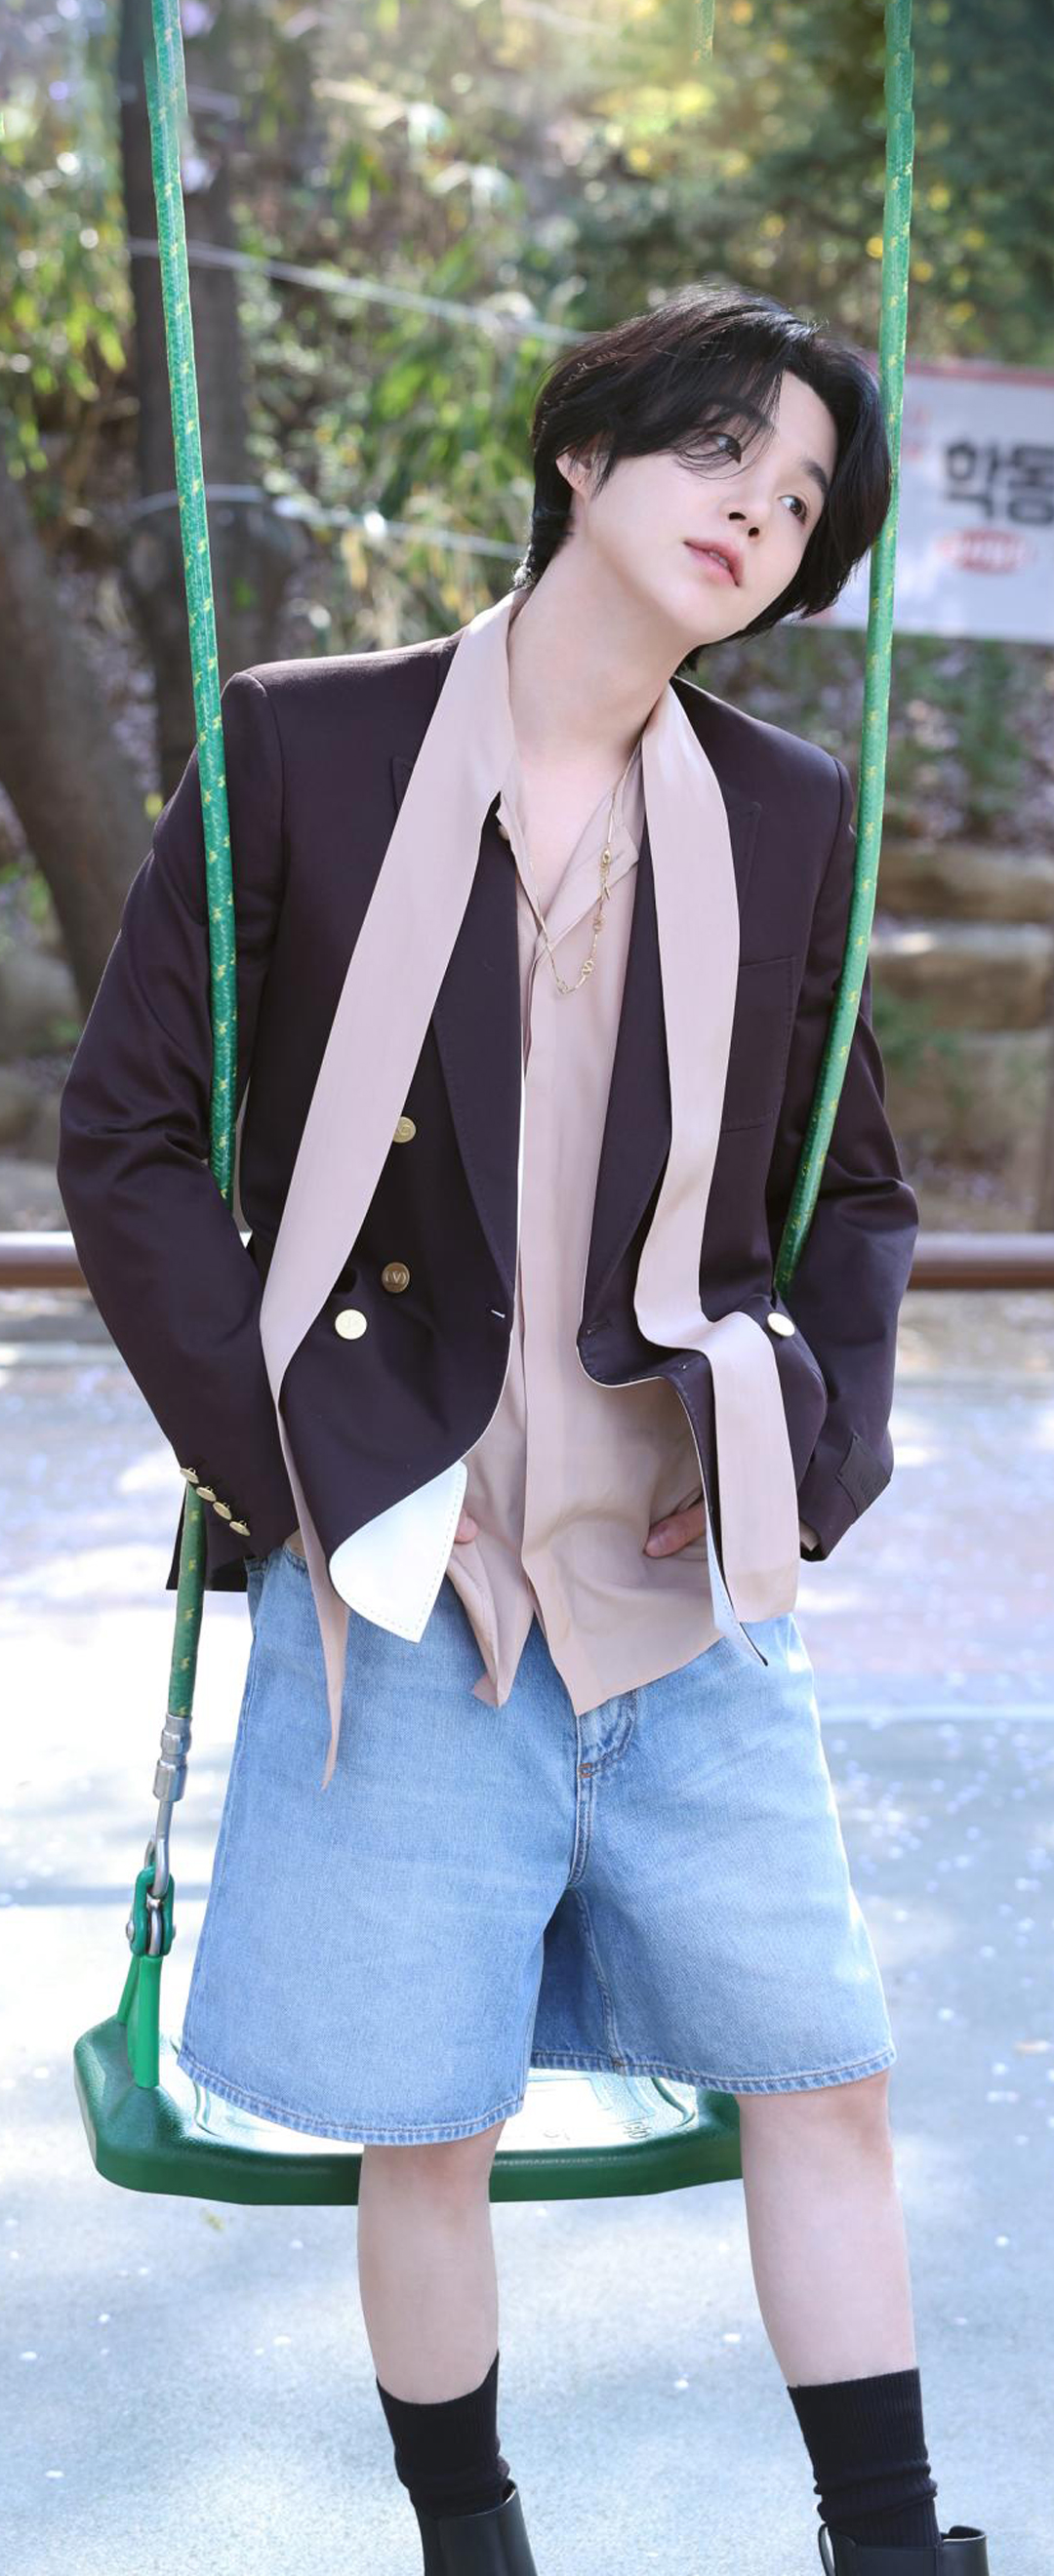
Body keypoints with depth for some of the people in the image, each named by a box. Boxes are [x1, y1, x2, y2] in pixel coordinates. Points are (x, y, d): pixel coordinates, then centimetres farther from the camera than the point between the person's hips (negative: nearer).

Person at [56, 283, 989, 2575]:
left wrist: (817, 1461, 1)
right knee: (427, 2130, 6)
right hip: (404, 1579, -2)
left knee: (827, 2079, 5)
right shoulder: (305, 750, -4)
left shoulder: (782, 815, 5)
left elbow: (856, 1189, 15)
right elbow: (128, 1133, -2)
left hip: (692, 1586, 3)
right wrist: (286, 1465, -8)